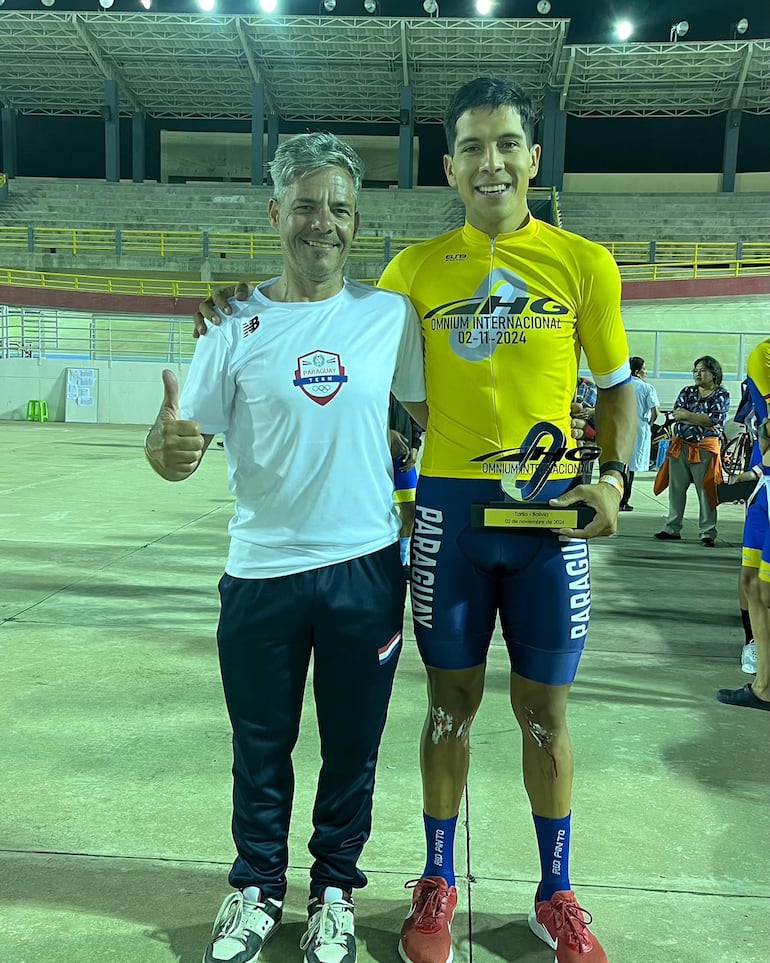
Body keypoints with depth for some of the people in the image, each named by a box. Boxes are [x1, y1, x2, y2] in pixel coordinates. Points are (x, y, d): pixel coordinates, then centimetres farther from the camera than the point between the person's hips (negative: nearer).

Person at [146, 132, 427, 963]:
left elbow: (429, 410, 11)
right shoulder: (238, 326, -3)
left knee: (352, 748, 14)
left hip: (365, 568, 1)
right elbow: (187, 441, -6)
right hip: (261, 573, 0)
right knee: (260, 748, 14)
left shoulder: (390, 313, 0)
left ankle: (333, 890, 37)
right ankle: (257, 887, 38)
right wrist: (165, 446, -28)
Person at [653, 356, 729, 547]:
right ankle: (672, 529, 15)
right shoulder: (687, 392, 13)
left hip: (705, 448, -4)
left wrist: (688, 415, -12)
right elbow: (676, 414, -3)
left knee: (706, 491, -5)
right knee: (676, 489, 7)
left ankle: (708, 533, -1)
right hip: (680, 445, 4)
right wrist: (703, 421, -13)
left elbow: (714, 418, -14)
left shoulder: (722, 395, 1)